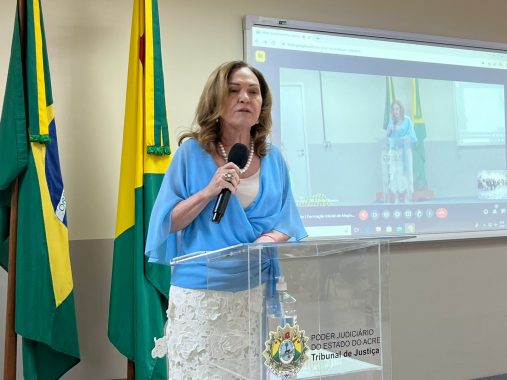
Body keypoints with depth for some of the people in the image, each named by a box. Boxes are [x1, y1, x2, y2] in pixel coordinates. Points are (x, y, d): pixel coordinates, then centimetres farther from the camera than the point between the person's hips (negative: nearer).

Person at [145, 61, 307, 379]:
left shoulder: (273, 158, 5)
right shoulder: (192, 152, -4)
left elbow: (286, 223, 6)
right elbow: (167, 223, -5)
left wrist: (263, 243, -15)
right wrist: (209, 192, -19)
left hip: (257, 293, 3)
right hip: (200, 295, -3)